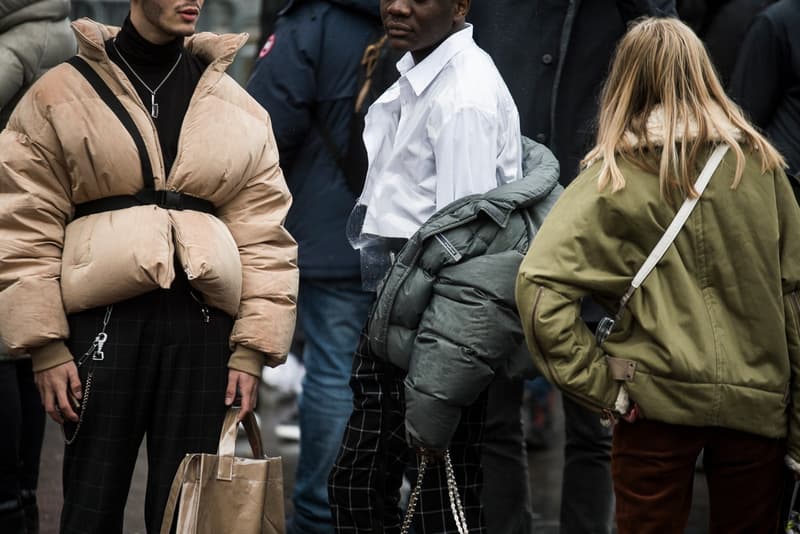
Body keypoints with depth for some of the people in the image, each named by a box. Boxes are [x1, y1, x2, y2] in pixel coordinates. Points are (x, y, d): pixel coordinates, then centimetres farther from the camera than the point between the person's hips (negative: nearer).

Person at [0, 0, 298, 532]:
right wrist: (45, 346, -6)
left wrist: (253, 348, 0)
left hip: (204, 327, 2)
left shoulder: (239, 108, 12)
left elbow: (264, 238, 8)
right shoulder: (62, 95, 5)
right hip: (103, 319, -2)